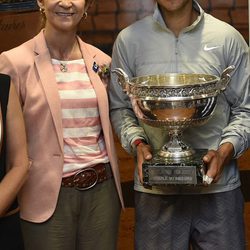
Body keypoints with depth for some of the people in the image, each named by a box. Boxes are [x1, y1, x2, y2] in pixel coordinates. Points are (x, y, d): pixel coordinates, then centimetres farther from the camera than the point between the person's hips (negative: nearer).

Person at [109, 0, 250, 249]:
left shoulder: (228, 37, -1)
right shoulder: (129, 39, 2)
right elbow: (119, 107, 8)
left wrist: (226, 150, -12)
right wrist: (137, 142, -9)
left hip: (218, 183, 0)